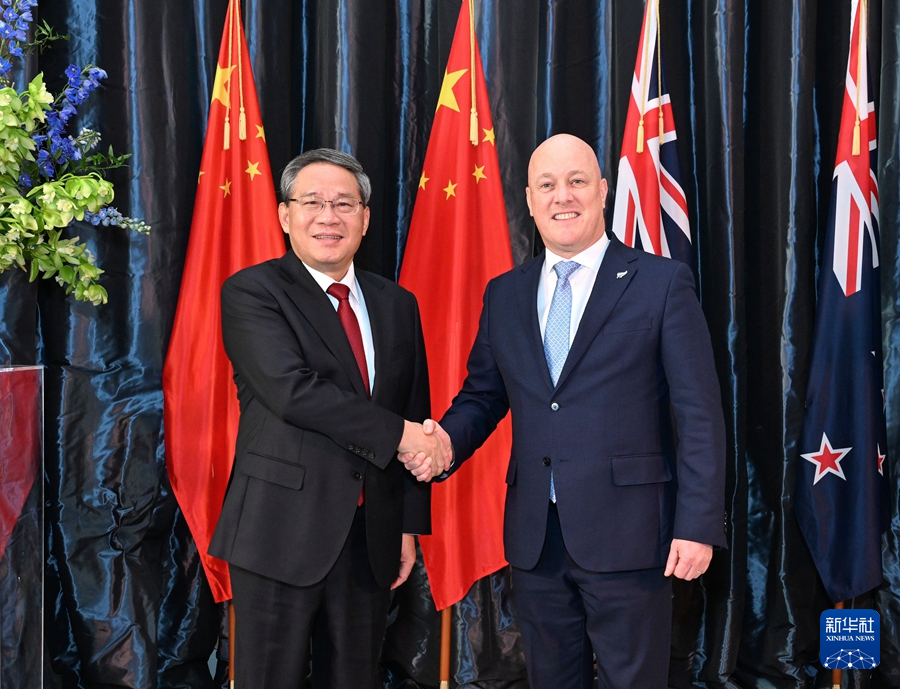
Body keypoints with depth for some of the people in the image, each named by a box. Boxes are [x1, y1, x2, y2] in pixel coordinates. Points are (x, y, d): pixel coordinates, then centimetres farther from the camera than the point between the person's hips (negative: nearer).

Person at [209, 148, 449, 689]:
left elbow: (415, 418, 12)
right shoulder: (251, 293, -5)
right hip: (283, 532, -5)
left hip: (372, 537, 5)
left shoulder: (398, 305, 12)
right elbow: (292, 391, -19)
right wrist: (396, 434, -16)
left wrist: (409, 524, 8)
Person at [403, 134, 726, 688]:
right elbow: (482, 396, 16)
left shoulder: (662, 283, -3)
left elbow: (700, 414, -6)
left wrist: (698, 526, -12)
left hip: (626, 537, -4)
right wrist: (448, 440, -6)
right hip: (536, 539, 5)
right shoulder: (504, 294, 11)